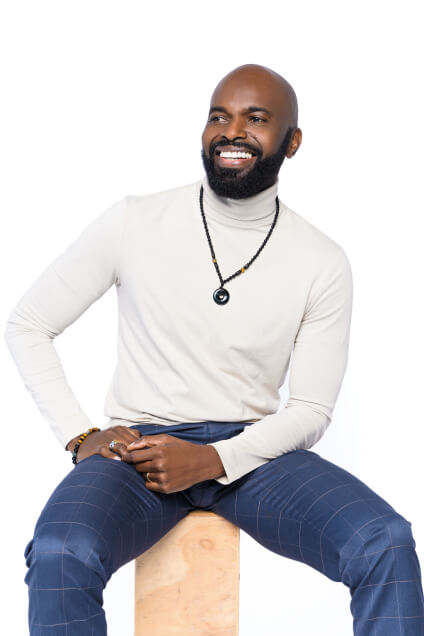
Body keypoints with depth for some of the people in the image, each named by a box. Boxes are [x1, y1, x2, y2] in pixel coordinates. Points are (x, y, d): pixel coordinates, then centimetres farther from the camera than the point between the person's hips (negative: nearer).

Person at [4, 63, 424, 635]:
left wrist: (213, 460, -15)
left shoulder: (323, 263, 0)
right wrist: (82, 436, -6)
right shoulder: (134, 222, -2)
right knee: (59, 555, -33)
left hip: (249, 451, 1)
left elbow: (311, 411, 2)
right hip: (139, 447, -1)